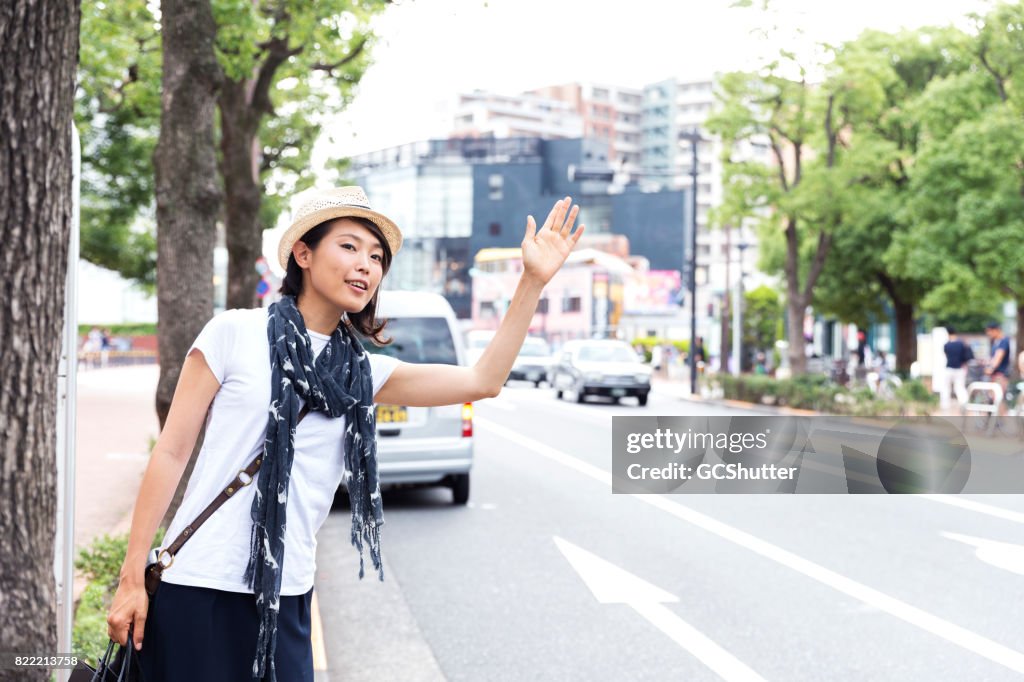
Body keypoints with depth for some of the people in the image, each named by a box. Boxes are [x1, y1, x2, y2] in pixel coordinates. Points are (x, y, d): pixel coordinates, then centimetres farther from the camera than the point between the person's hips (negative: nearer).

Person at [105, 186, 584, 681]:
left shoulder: (363, 372, 7)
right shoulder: (235, 334, -5)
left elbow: (483, 381, 3)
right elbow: (171, 453, -3)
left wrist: (533, 279, -3)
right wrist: (132, 578, -5)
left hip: (285, 599, 4)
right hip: (197, 587, -4)